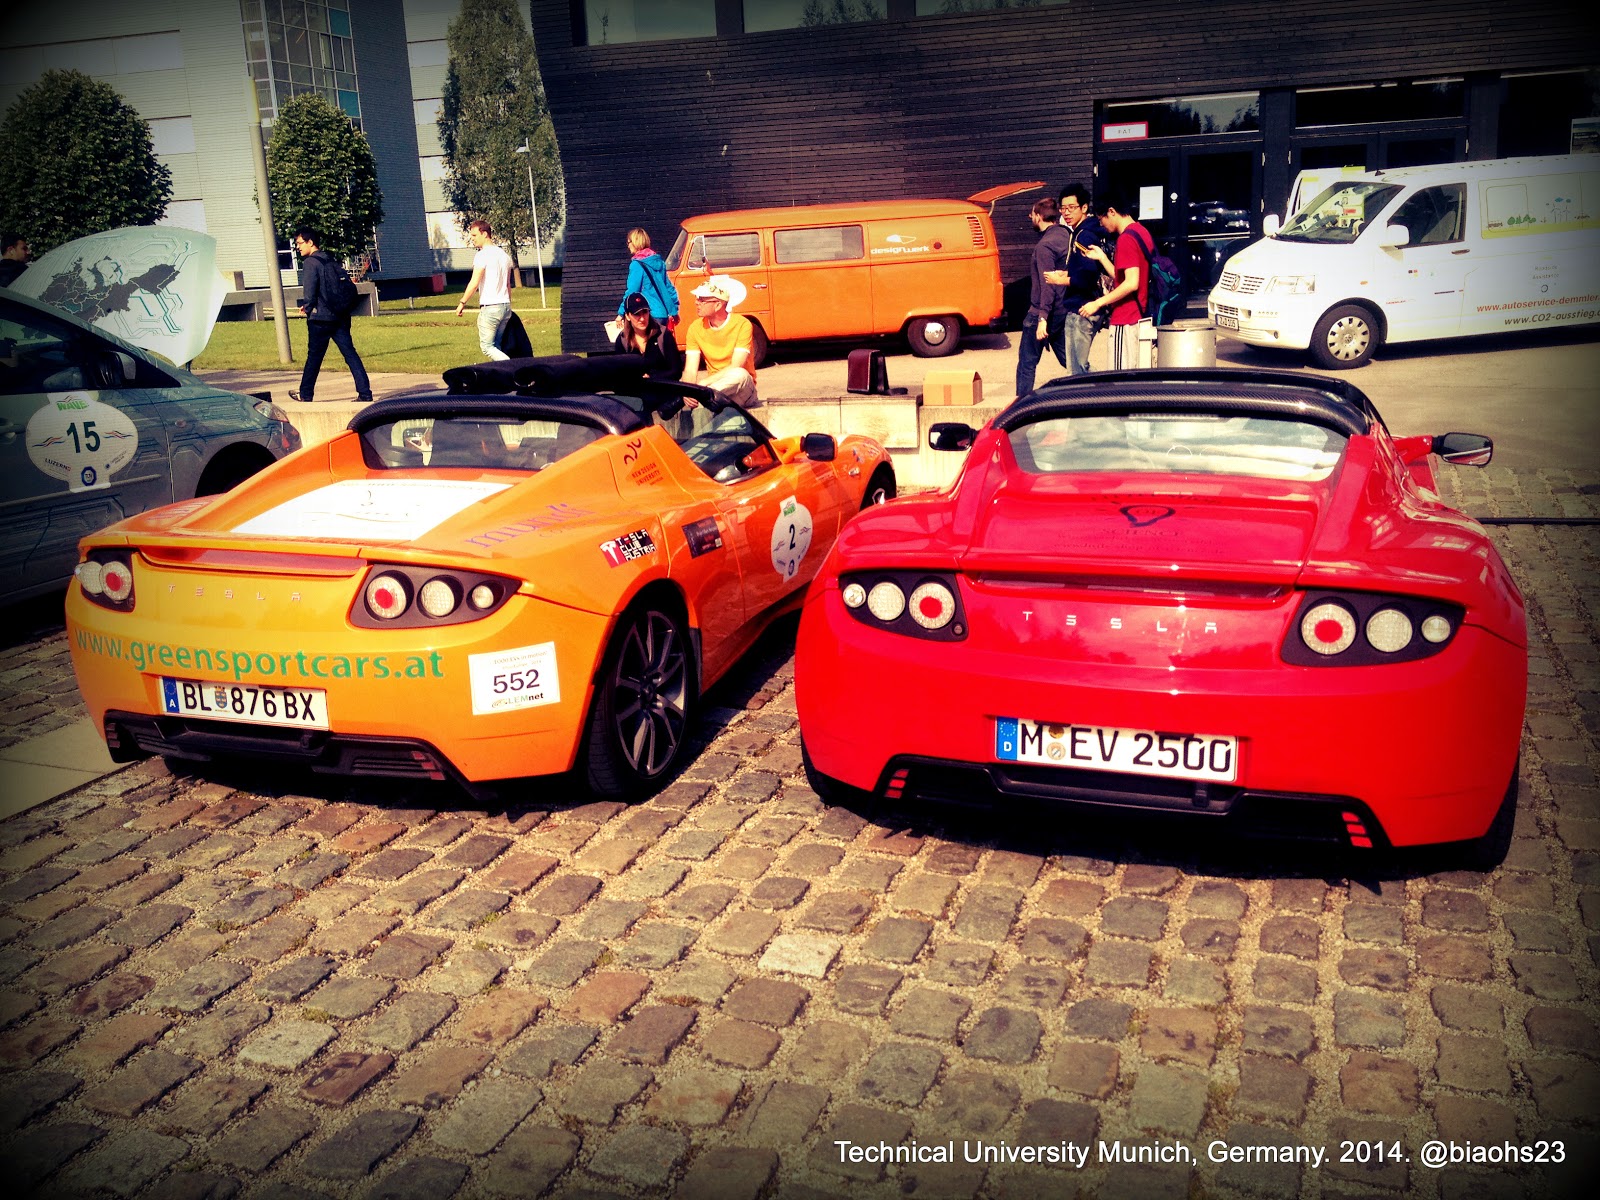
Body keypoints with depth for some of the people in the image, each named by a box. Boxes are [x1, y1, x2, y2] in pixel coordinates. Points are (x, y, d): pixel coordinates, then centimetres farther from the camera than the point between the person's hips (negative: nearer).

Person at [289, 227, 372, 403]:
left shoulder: (310, 262, -9)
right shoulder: (329, 260, 14)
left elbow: (309, 291, -15)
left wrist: (307, 308, 5)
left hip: (321, 318, -6)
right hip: (340, 316, 6)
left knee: (314, 356, 6)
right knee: (350, 354, 0)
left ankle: (305, 395, 18)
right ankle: (365, 393, -8)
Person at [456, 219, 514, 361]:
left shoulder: (482, 255, -11)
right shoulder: (504, 254, 15)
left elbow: (474, 283, -16)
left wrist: (462, 303, -7)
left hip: (490, 308, -8)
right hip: (505, 306, 8)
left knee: (487, 346, -4)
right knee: (496, 346, 13)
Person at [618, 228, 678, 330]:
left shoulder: (637, 265, -9)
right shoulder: (659, 262, 13)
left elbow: (632, 291, -11)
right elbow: (669, 287, 16)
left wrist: (621, 313, -6)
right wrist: (673, 311, 22)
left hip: (651, 315, -7)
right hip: (664, 314, 7)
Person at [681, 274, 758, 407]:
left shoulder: (742, 325, -14)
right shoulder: (696, 328, -1)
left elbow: (736, 368, -24)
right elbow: (690, 370, -8)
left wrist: (703, 383, -32)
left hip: (742, 388, -3)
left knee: (739, 375, -37)